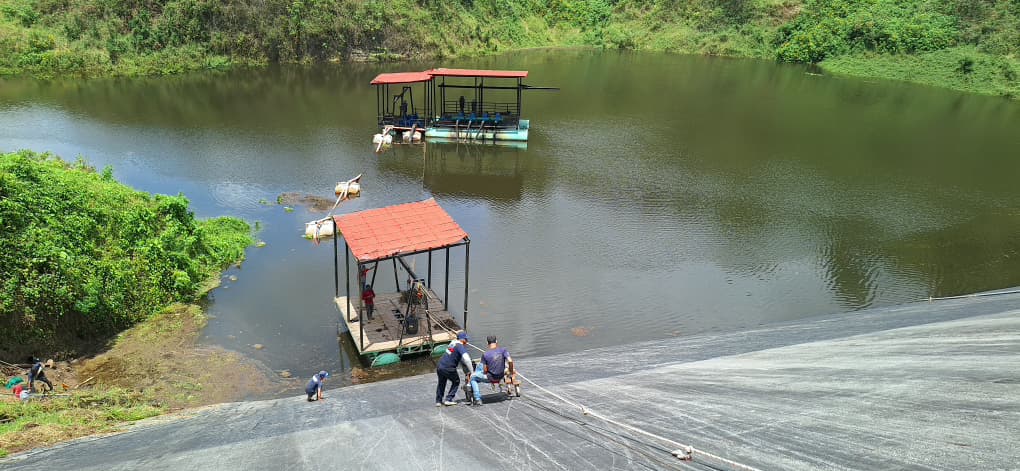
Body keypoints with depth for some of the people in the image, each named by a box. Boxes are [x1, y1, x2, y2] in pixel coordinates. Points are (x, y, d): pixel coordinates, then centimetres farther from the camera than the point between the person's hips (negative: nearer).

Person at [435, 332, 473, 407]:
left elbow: (461, 359, 22)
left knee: (441, 383, 28)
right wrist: (471, 371, -16)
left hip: (439, 366, 7)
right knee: (456, 382, 17)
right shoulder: (460, 346, -9)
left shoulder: (452, 343, 16)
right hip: (448, 369, -7)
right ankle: (448, 400, 13)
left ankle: (438, 401, 32)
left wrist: (466, 371, 25)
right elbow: (466, 359, -25)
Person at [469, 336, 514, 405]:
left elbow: (485, 370, -10)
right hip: (501, 376, 5)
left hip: (490, 378, -5)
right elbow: (510, 361, -18)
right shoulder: (503, 350, -12)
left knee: (473, 377, 21)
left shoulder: (485, 354, -16)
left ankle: (478, 399, 13)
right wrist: (511, 372, -3)